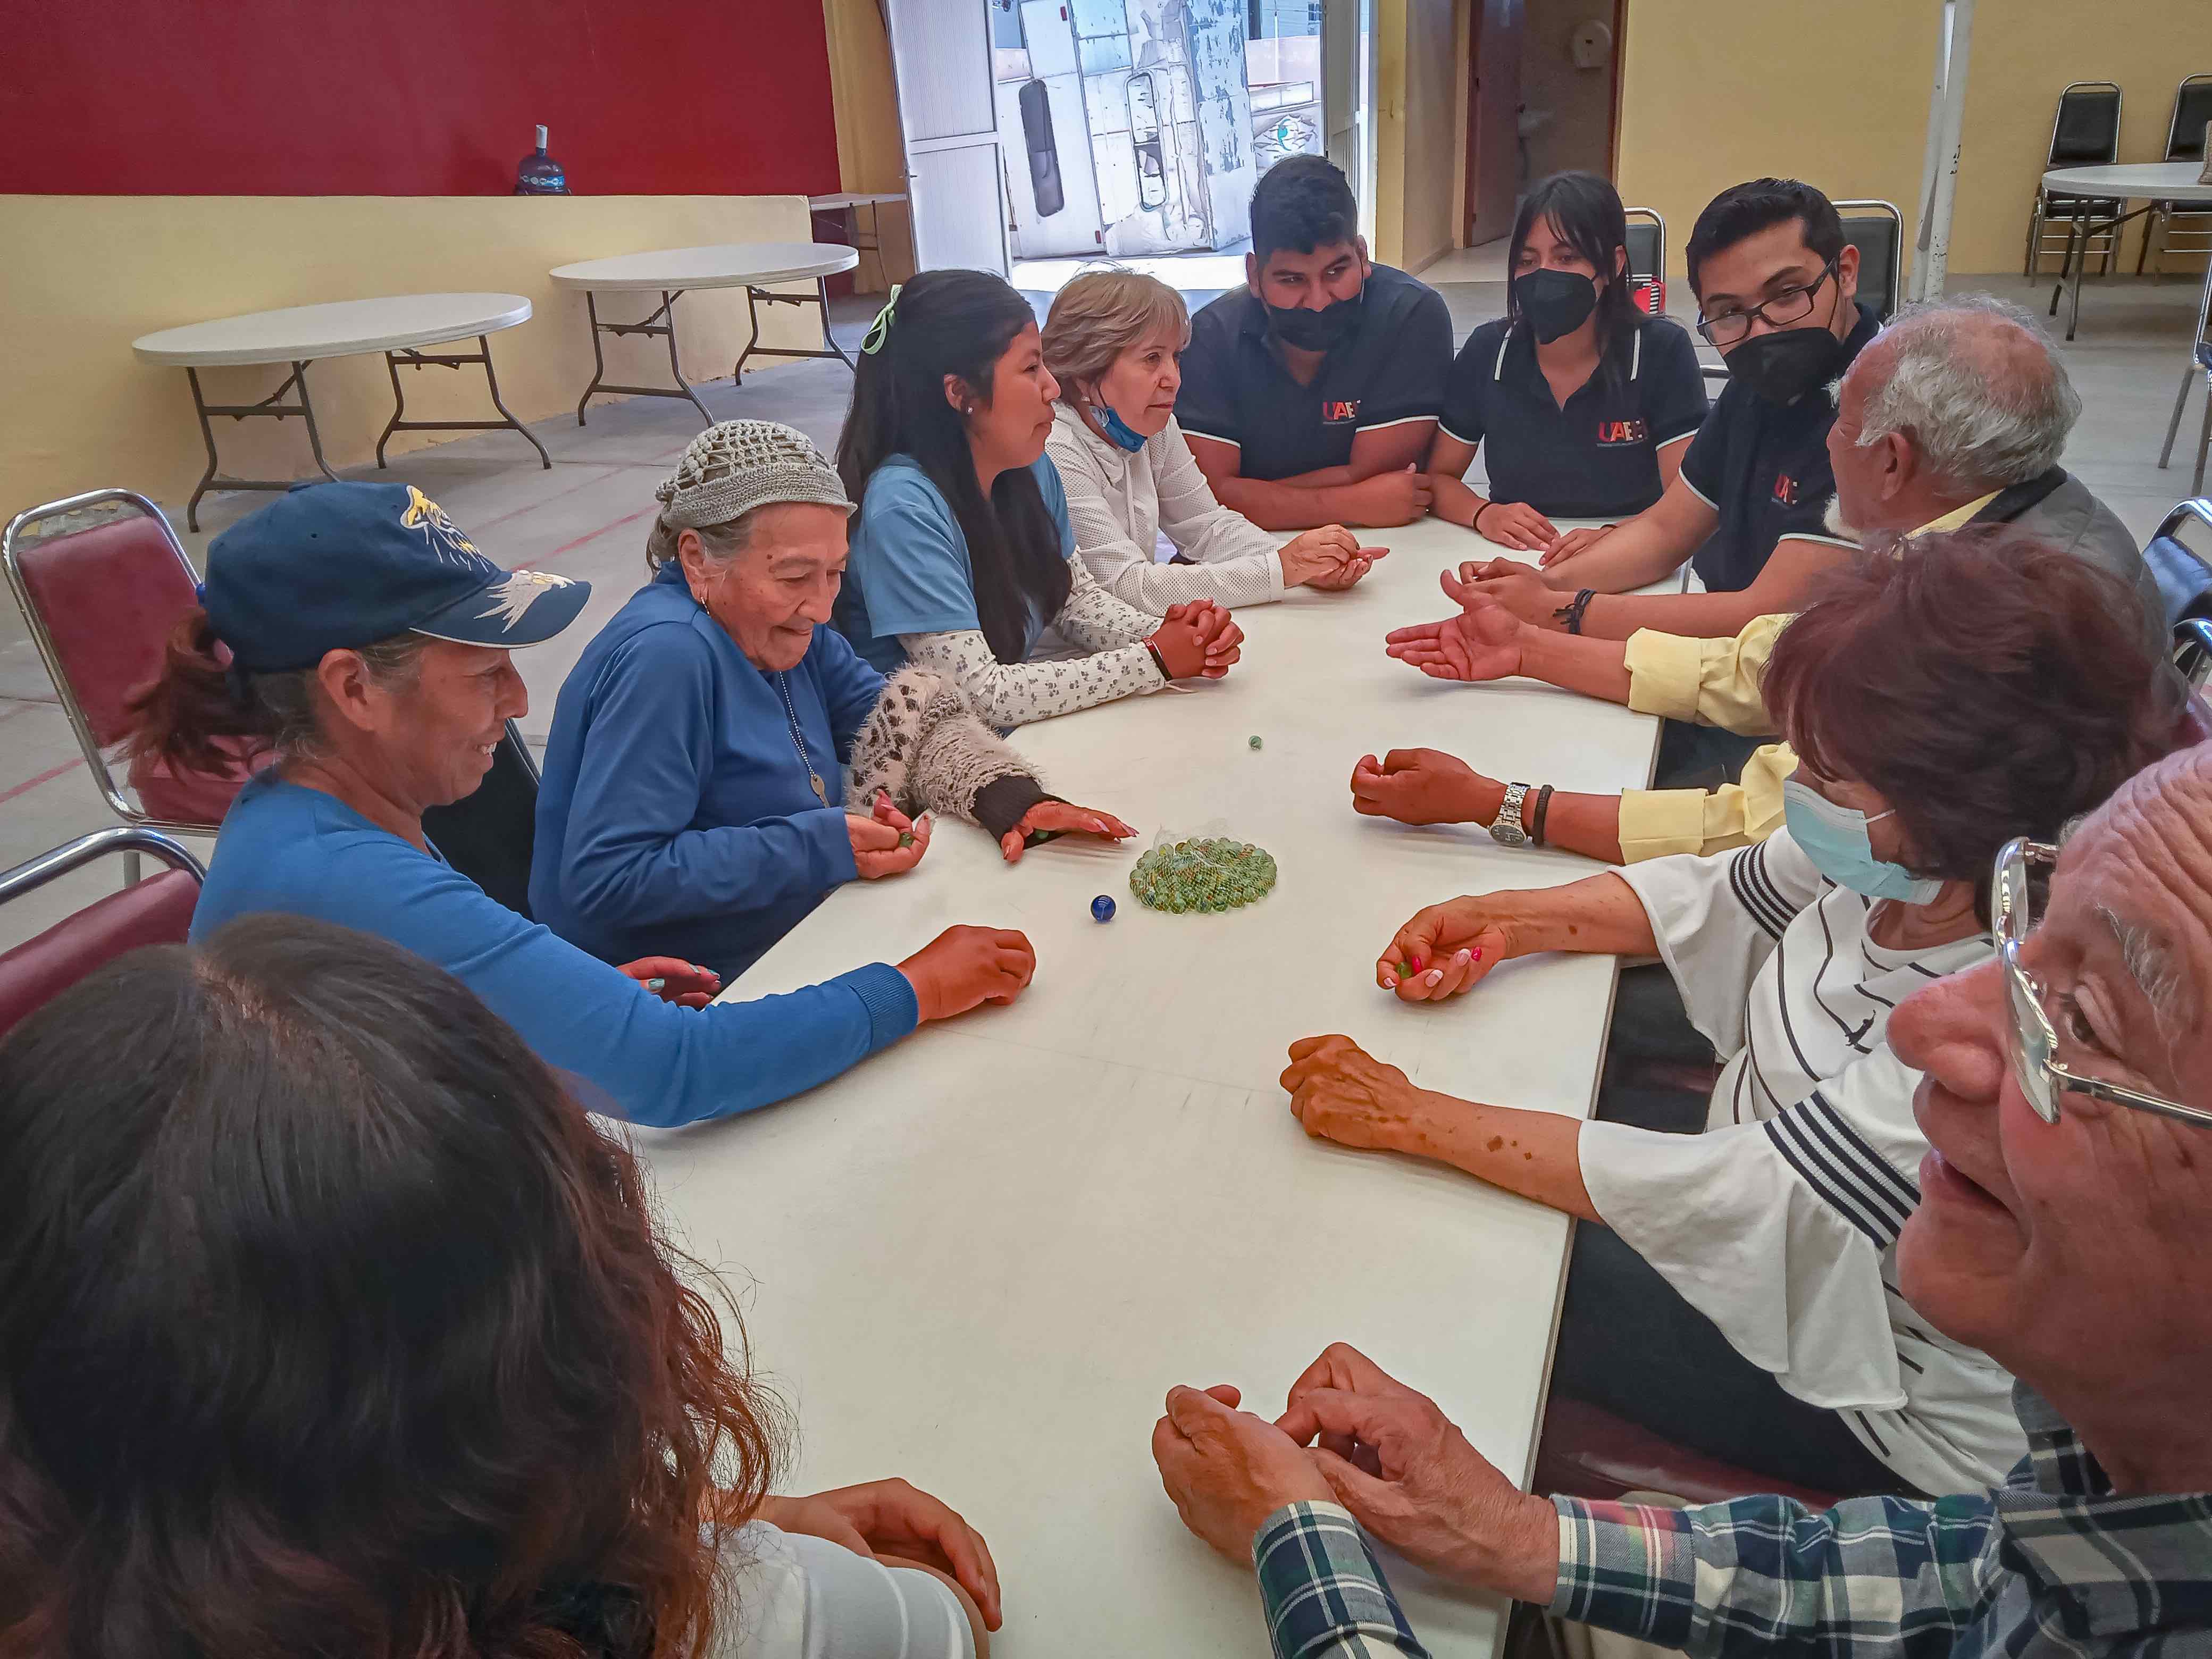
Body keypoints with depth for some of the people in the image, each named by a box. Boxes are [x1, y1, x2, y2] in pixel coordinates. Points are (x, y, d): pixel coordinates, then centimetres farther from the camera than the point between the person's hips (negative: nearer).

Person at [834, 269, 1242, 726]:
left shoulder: (1032, 470, -2)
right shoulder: (903, 508, -24)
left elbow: (1076, 598, 10)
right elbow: (982, 695, -26)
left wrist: (1166, 634, -11)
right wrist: (1155, 661, -20)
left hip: (1022, 730, 7)